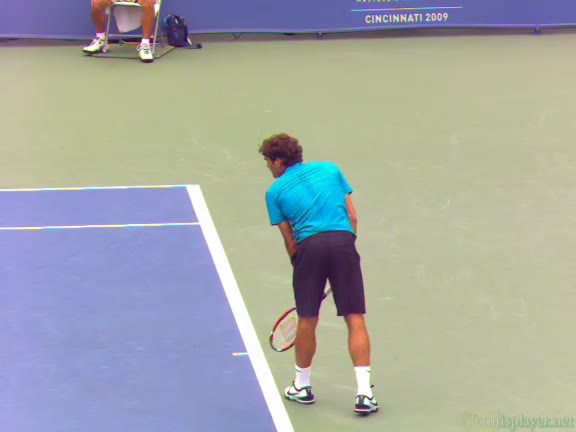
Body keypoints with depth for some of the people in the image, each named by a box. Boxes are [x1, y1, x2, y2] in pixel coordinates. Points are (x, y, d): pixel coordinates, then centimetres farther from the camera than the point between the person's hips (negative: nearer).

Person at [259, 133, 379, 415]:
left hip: (309, 245, -1)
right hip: (343, 241, 1)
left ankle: (302, 386, 26)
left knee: (307, 320, 11)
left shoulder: (275, 191, 14)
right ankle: (364, 393, -7)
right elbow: (352, 217, 17)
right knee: (355, 319, 0)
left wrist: (300, 269, 19)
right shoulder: (330, 169, 21)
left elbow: (290, 241, 12)